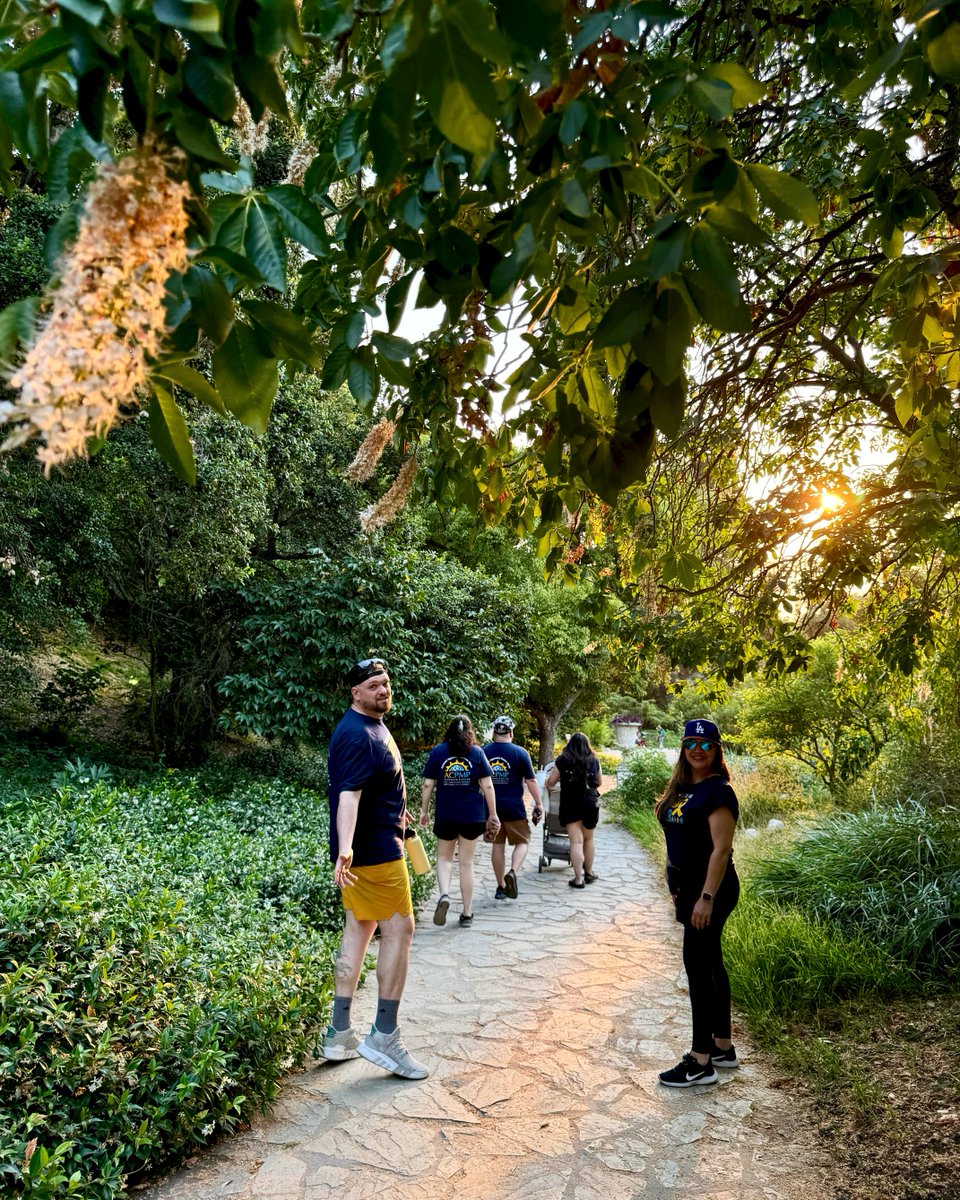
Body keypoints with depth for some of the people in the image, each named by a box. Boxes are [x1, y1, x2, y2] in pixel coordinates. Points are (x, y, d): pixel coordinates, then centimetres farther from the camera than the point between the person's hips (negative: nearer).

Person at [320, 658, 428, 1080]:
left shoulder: (372, 726, 13)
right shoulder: (357, 735, -20)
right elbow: (348, 793, -33)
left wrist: (395, 811, 42)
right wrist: (345, 848, -44)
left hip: (373, 847, 10)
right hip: (374, 851, -10)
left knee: (357, 931, 12)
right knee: (399, 930, -3)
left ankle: (339, 1035, 20)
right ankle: (384, 1036, 6)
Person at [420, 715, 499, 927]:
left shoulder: (437, 751, 2)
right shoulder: (477, 752, 1)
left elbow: (428, 784, 0)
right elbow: (487, 786, -1)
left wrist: (424, 810, 9)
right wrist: (493, 815, 5)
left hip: (445, 816, 0)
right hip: (472, 816, 0)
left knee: (444, 857, 16)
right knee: (466, 863, 8)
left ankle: (444, 895, -10)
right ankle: (467, 913, 12)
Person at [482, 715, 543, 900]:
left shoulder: (483, 752, 3)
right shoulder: (520, 752, -7)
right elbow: (531, 781, -5)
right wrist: (538, 804, 5)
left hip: (491, 806, 3)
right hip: (514, 806, -3)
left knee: (497, 845, 11)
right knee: (522, 842, 11)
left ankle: (501, 887, 16)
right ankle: (512, 872, -13)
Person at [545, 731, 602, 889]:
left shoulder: (562, 761, -5)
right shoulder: (594, 761, 0)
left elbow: (550, 783, 1)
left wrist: (553, 770, 20)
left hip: (570, 805, -2)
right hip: (591, 804, 2)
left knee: (576, 841, -1)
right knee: (588, 839, 19)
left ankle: (578, 878, -6)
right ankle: (588, 873, 31)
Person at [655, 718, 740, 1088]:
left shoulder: (717, 792, -16)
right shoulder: (683, 788, 11)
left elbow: (721, 849, -21)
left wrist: (707, 898, -24)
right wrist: (676, 886, 17)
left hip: (710, 889, -9)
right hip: (688, 886, 9)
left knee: (698, 967, -6)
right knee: (710, 964, 16)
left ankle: (701, 1063, 2)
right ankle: (723, 1047, 28)